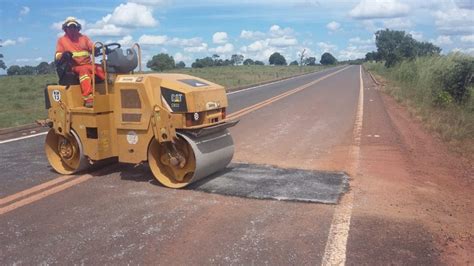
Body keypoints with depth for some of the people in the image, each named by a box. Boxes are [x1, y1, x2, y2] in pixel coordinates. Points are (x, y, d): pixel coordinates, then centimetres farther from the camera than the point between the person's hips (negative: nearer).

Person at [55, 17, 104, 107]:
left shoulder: (84, 38, 19)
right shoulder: (62, 40, 13)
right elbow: (57, 56, 7)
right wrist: (63, 55, -18)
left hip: (89, 65, 4)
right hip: (75, 67, -4)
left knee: (103, 69, -25)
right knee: (84, 70, -39)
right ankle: (88, 97, -53)